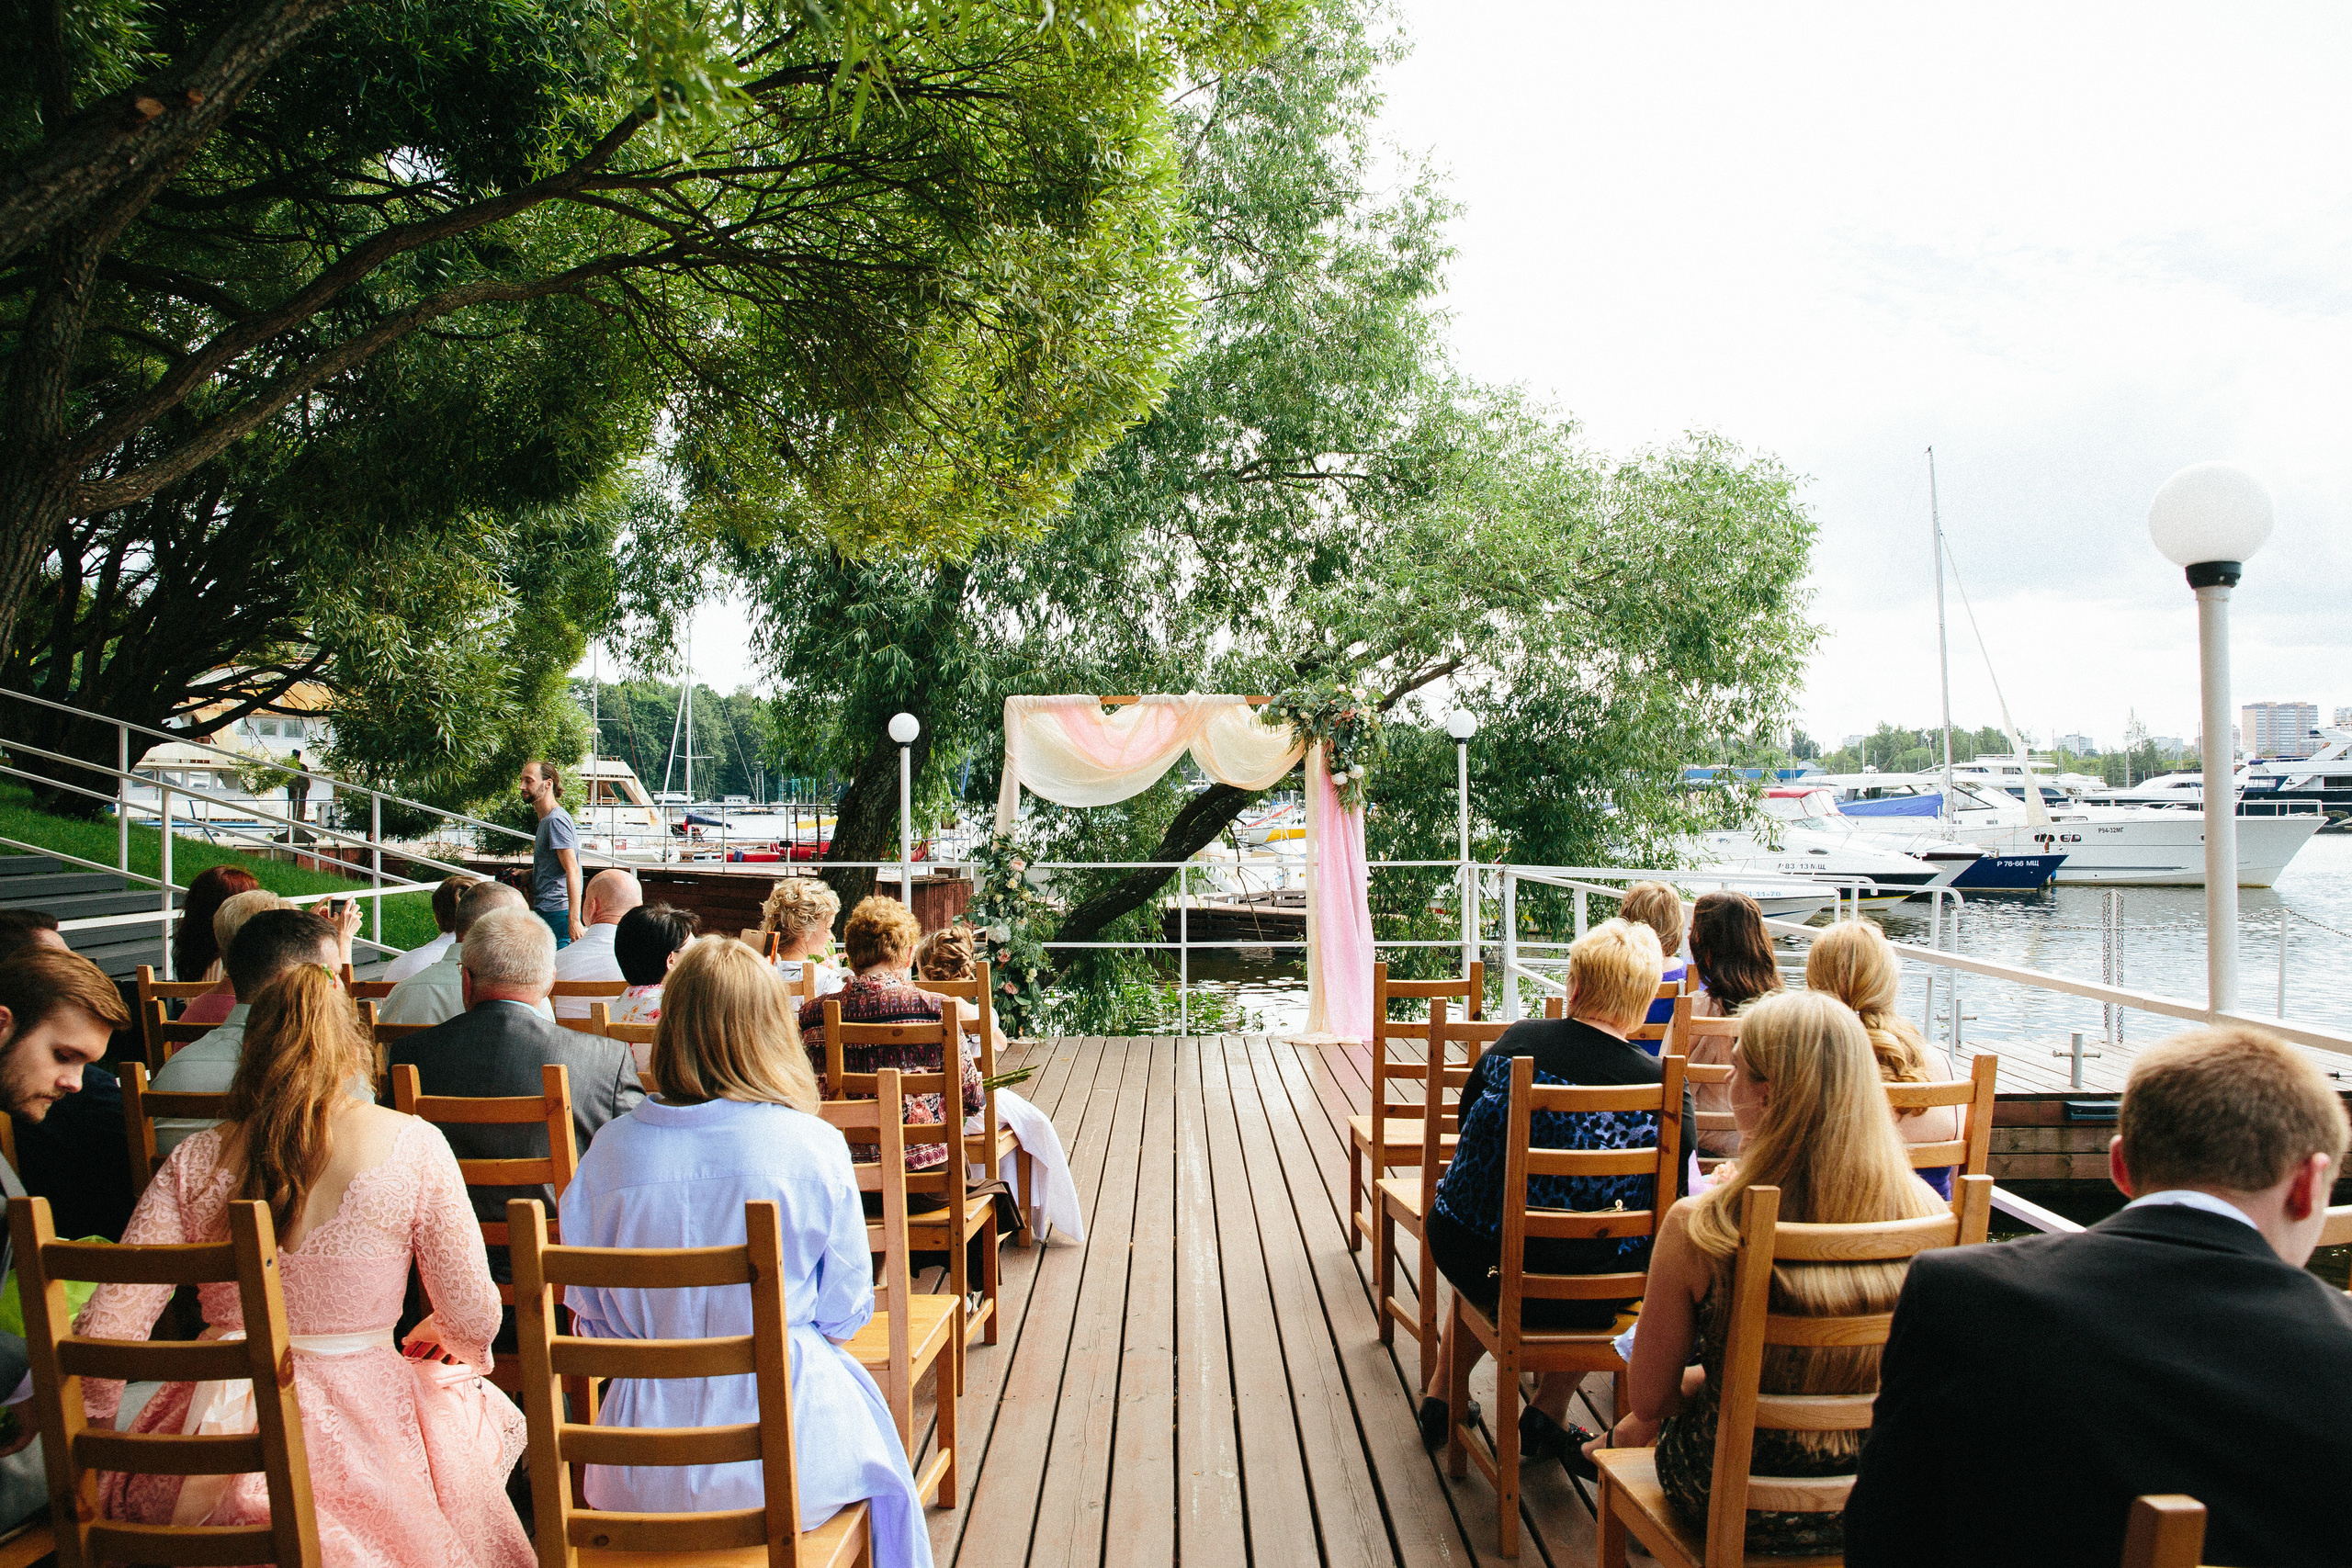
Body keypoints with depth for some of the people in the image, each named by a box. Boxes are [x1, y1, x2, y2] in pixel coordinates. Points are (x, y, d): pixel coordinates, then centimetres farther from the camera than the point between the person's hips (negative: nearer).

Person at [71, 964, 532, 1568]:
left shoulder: (194, 1161, -3)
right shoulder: (412, 1147, -10)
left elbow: (106, 1329, -4)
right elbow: (473, 1320, -6)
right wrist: (427, 1340, 17)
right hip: (363, 1442, -3)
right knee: (493, 1414, 27)